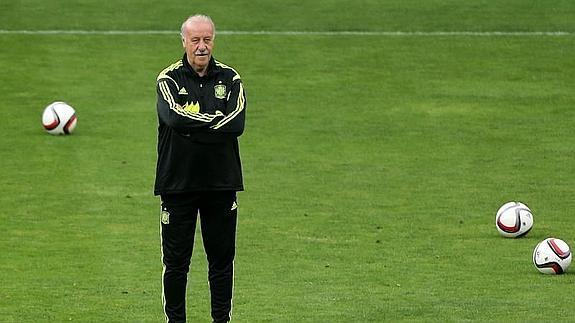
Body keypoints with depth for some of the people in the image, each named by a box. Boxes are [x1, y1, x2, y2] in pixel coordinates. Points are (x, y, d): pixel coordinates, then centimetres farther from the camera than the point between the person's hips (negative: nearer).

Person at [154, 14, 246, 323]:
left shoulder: (230, 78, 5)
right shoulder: (169, 78, 1)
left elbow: (237, 123, -11)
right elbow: (175, 117, -18)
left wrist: (193, 128, -14)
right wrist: (217, 119, -13)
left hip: (221, 183, 2)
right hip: (178, 182, -2)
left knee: (222, 259, 7)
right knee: (176, 261, 3)